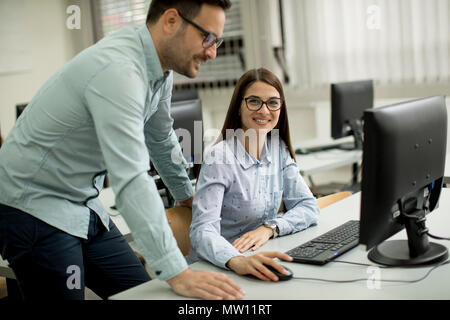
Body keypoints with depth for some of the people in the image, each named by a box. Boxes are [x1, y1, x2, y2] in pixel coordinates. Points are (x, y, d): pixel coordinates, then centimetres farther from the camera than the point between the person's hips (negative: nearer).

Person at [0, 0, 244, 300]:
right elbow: (132, 180, -36)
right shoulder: (119, 71, -29)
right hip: (36, 210, -8)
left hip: (85, 206, 9)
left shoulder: (161, 68, 1)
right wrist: (177, 274, -36)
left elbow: (161, 139, 18)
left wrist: (188, 196, 30)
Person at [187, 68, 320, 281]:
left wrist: (269, 228, -14)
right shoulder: (220, 159, -15)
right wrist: (237, 261, -44)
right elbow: (203, 230, -24)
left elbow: (309, 207, 4)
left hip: (260, 263, 5)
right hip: (213, 270, -4)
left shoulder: (278, 149, 5)